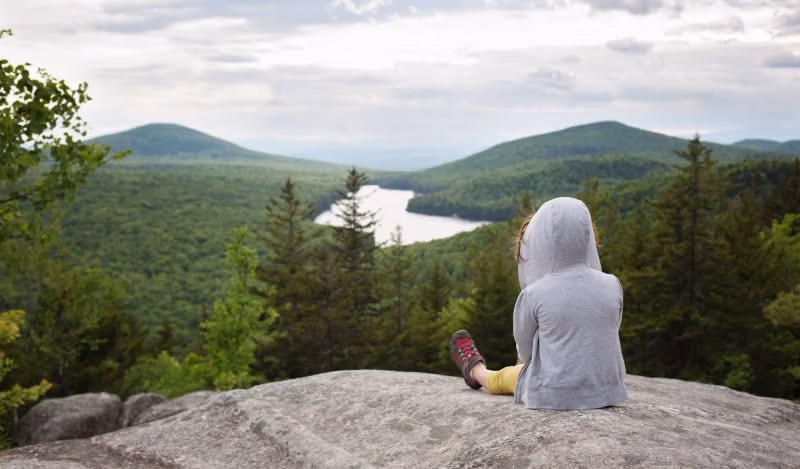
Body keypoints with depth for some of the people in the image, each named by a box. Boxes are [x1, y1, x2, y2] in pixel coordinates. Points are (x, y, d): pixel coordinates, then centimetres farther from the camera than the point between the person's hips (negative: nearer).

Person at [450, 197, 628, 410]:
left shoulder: (533, 296, -18)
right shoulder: (612, 286, -9)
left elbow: (526, 351, -2)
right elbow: (607, 335, 6)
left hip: (553, 395, -3)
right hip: (606, 391, 4)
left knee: (503, 377, 30)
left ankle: (475, 370, 62)